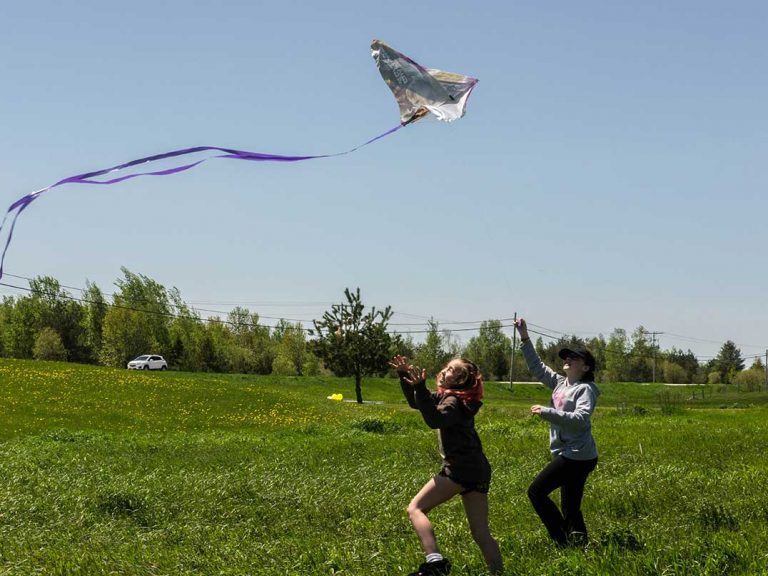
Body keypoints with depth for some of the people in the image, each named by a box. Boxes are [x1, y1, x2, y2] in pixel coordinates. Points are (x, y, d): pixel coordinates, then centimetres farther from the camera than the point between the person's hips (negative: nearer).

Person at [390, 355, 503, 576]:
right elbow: (415, 403, 27)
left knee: (416, 508, -6)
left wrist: (420, 388, -32)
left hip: (460, 469, -9)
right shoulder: (452, 398, 19)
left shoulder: (453, 401, -8)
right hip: (478, 470, 9)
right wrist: (404, 376, 17)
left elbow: (434, 420, -29)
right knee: (481, 534, 9)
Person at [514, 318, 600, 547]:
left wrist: (547, 412, -29)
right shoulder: (560, 383, 13)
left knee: (536, 491, -9)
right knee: (570, 509, 12)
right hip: (571, 454, 9)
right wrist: (525, 339, 10)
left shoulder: (585, 389, -10)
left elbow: (581, 420, -25)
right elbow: (537, 367, 18)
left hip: (576, 456, -9)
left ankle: (563, 540, -6)